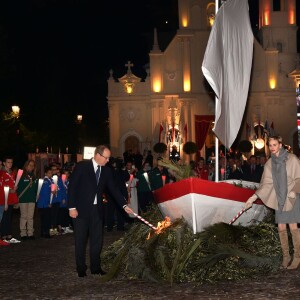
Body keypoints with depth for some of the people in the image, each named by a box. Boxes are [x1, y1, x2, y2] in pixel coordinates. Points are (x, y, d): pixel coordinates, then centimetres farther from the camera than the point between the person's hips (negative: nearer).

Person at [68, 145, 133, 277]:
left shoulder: (107, 170, 4)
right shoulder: (81, 166, -10)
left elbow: (113, 189, 5)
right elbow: (72, 187, -10)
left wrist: (124, 205, -4)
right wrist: (72, 207, -14)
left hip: (97, 210, 4)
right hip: (81, 209, -4)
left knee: (97, 239, 7)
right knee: (80, 240, 5)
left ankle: (95, 267, 19)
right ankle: (81, 269, 15)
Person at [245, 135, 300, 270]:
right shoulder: (269, 164, 6)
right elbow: (266, 183, 5)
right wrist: (254, 197, -3)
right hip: (279, 199, 5)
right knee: (281, 228, 5)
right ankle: (285, 256, 15)